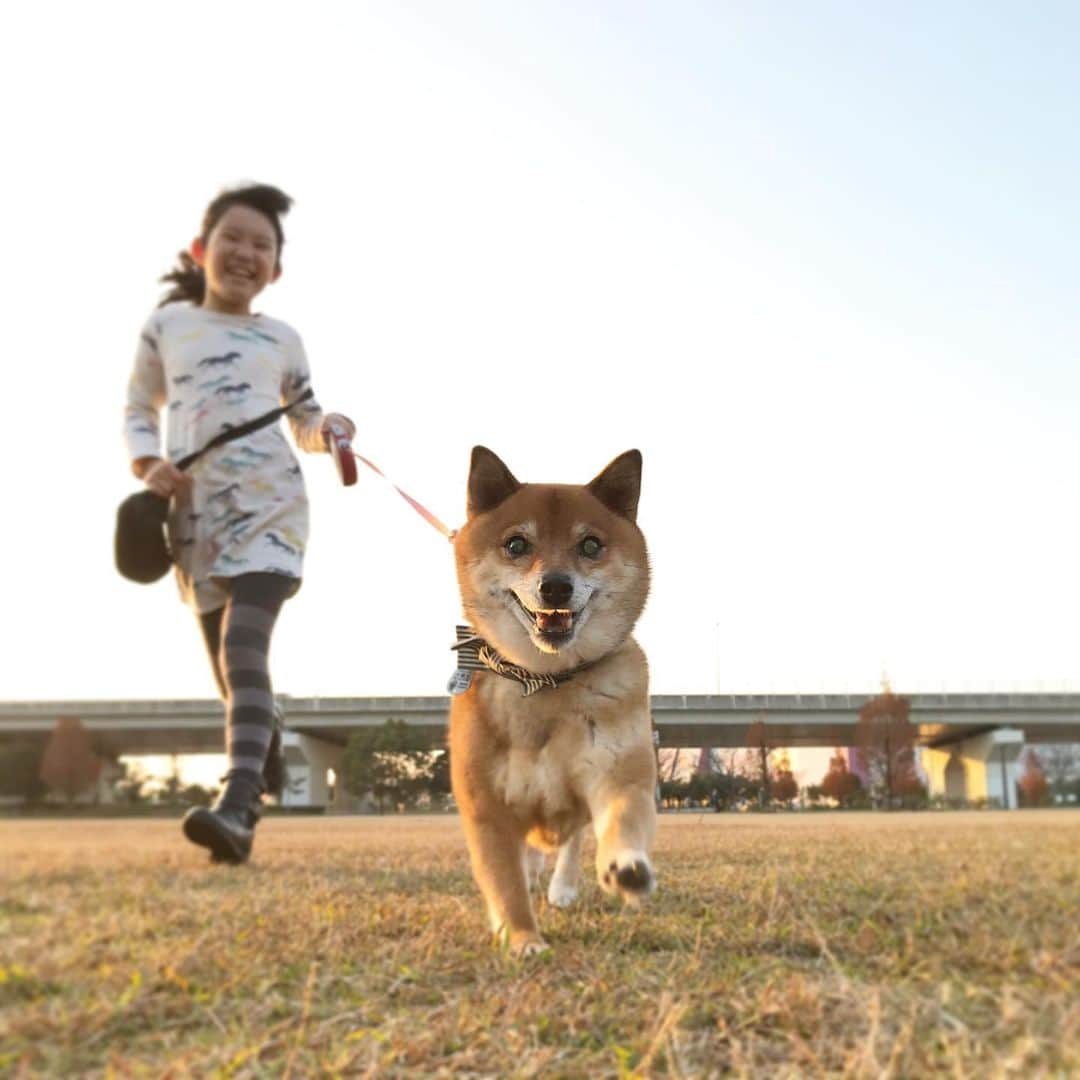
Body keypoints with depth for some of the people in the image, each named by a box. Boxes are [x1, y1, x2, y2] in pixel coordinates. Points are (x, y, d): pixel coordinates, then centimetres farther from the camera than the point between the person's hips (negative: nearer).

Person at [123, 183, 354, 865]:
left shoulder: (282, 339, 10)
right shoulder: (167, 324, 11)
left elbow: (304, 420, 19)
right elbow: (139, 408, 18)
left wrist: (327, 429, -4)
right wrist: (147, 465, -1)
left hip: (268, 504, -2)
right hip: (195, 511, 3)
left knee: (243, 647, -20)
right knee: (228, 660, 9)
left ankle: (238, 806, -30)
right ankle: (266, 744, 35)